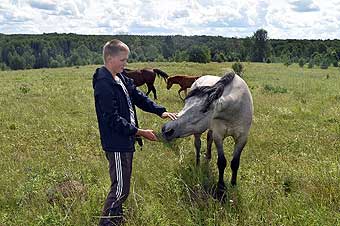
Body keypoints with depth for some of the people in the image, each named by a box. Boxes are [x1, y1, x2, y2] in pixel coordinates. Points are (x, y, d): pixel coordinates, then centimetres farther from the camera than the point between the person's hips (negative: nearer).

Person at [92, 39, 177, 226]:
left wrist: (160, 111, 0)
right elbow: (113, 119, -24)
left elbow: (138, 96, 12)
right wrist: (140, 132, -23)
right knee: (120, 189, -1)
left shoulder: (121, 78, 9)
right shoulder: (104, 85, -21)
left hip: (125, 142, 10)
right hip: (116, 145, -10)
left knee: (122, 186, 21)